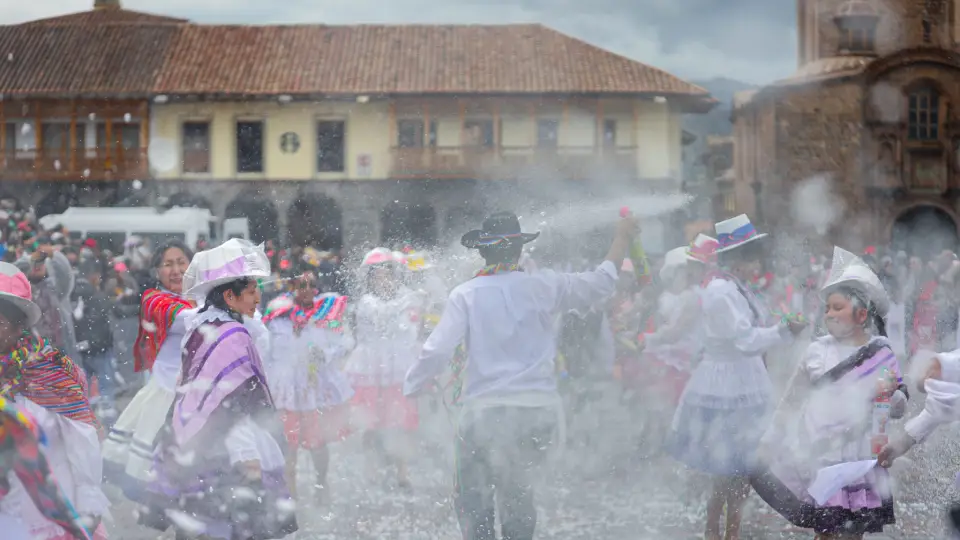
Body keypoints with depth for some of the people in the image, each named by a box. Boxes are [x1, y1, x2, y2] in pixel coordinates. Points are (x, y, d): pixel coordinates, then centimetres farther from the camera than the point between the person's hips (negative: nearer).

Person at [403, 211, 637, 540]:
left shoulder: (465, 295, -3)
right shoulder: (543, 286, 2)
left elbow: (437, 351, -8)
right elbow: (601, 284, 13)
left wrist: (410, 389, 7)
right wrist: (623, 239, 27)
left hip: (486, 412, -3)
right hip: (539, 408, 3)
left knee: (472, 497, 7)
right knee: (516, 491, 21)